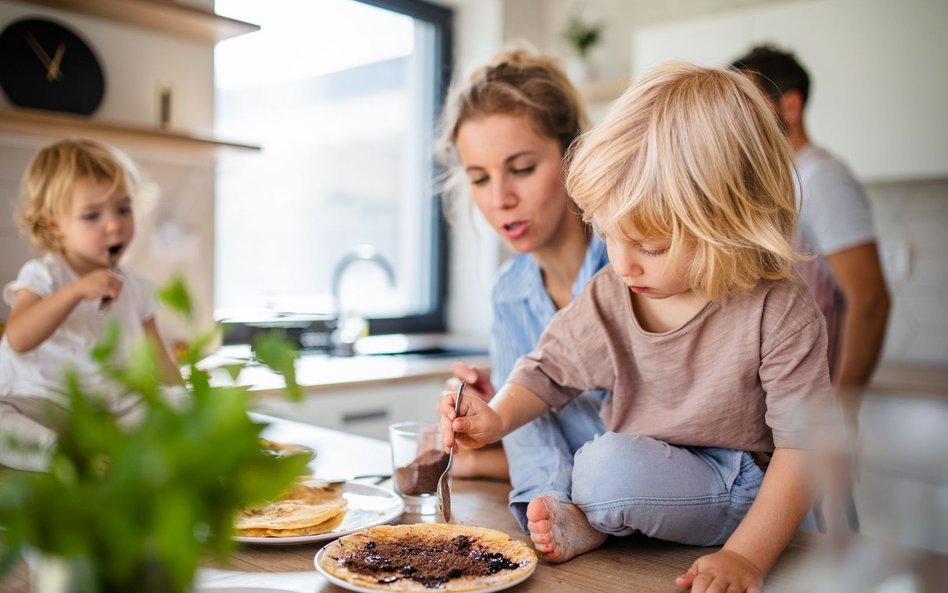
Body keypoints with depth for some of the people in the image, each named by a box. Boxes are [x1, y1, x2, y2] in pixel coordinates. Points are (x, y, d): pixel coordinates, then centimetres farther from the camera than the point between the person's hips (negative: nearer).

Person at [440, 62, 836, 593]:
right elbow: (550, 369, 8)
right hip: (640, 474, 6)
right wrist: (499, 417, -12)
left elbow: (804, 446, -19)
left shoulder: (780, 312, -20)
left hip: (739, 491, -6)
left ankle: (589, 522, -2)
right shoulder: (608, 297, -6)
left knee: (612, 466, -30)